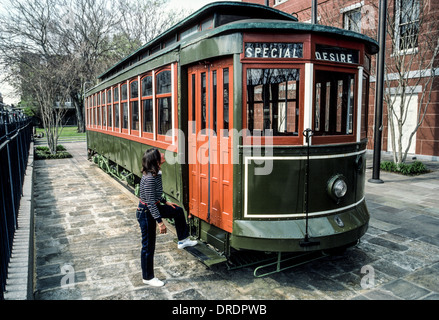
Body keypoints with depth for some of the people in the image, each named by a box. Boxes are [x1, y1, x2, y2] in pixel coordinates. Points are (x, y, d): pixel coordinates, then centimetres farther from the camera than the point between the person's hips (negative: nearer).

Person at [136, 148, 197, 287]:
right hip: (146, 213, -10)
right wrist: (160, 222, -25)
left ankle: (183, 240, 36)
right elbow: (151, 202, -28)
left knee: (178, 211, 21)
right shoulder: (149, 178, -30)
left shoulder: (156, 173, -1)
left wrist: (165, 202, 21)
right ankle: (148, 278, 23)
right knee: (148, 246, 4)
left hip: (154, 207, 10)